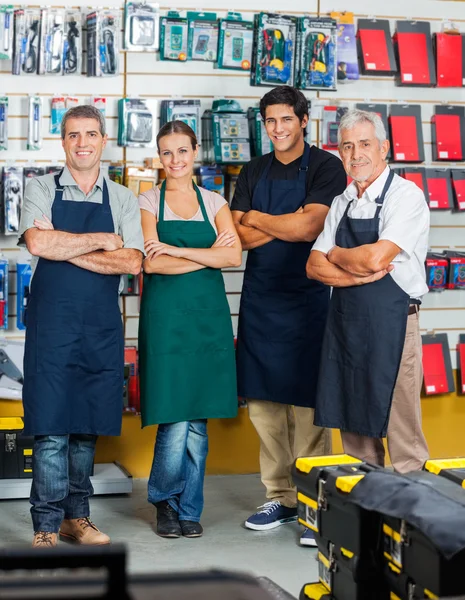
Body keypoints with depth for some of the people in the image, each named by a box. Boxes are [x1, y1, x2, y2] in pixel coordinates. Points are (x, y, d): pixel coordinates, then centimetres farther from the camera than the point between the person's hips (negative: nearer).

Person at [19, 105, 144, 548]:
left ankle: (77, 517, 21)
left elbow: (131, 262, -5)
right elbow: (38, 243, -14)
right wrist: (103, 240, -9)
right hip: (51, 323, -3)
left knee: (88, 427, 9)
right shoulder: (41, 190, 4)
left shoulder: (122, 199, 9)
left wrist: (66, 249, -11)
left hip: (101, 327, 3)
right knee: (51, 428, -5)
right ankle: (47, 527, 2)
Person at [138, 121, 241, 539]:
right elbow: (151, 262, -9)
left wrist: (176, 251, -12)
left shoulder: (214, 202, 11)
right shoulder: (148, 202, 4)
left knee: (198, 421, 6)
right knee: (175, 422, -7)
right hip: (165, 315, -3)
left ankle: (189, 510, 19)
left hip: (207, 315, 3)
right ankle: (163, 499, 17)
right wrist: (209, 254, -8)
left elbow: (234, 256, -4)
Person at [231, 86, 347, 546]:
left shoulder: (325, 167, -2)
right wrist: (287, 224, -10)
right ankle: (279, 498, 17)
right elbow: (240, 236, 3)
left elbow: (310, 228, -15)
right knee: (263, 404, 7)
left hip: (306, 298, -5)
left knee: (307, 405, -5)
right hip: (260, 298, 5)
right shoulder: (253, 172, 14)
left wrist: (257, 218, -4)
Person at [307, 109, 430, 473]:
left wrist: (336, 255, -1)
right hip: (345, 323, 7)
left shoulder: (406, 196, -9)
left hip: (391, 324, -7)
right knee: (356, 434, 13)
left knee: (402, 436, -3)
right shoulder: (343, 202, 12)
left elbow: (376, 257, -21)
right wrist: (361, 275, -12)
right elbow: (315, 266, 6)